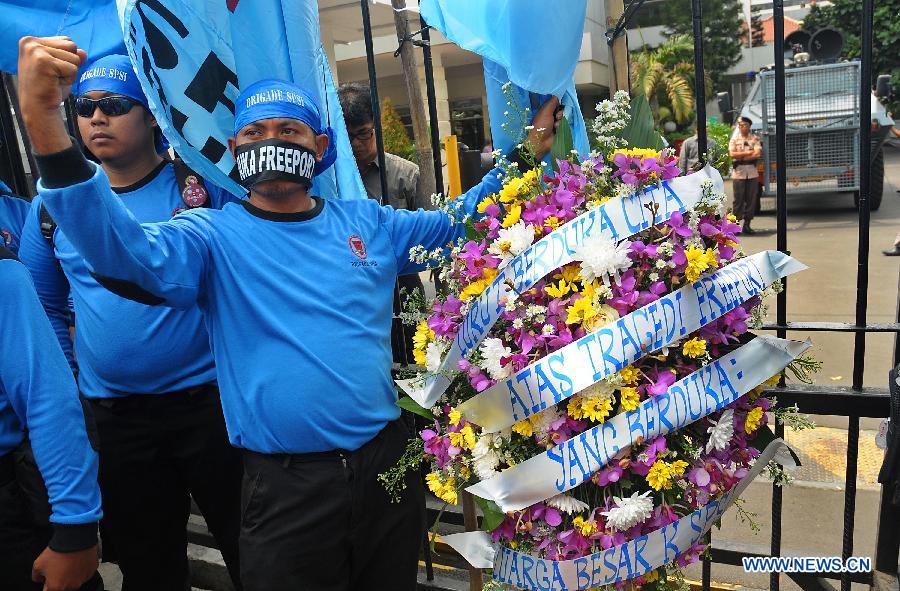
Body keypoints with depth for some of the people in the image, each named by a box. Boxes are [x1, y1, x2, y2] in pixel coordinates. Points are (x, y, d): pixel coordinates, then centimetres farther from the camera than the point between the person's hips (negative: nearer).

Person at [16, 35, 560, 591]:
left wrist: (525, 155, 5)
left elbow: (460, 223, 14)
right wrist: (45, 124, -36)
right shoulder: (213, 236, -5)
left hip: (390, 463, 4)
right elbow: (127, 252, -23)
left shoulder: (368, 221, 6)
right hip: (286, 488, -3)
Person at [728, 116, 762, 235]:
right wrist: (749, 152, -8)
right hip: (738, 172, -2)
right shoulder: (734, 139, 6)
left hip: (752, 172, 2)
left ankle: (747, 224, 9)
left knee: (751, 199, 2)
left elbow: (758, 154, -7)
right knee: (738, 199, -1)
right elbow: (732, 154, -9)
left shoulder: (755, 139, 8)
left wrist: (741, 156, -10)